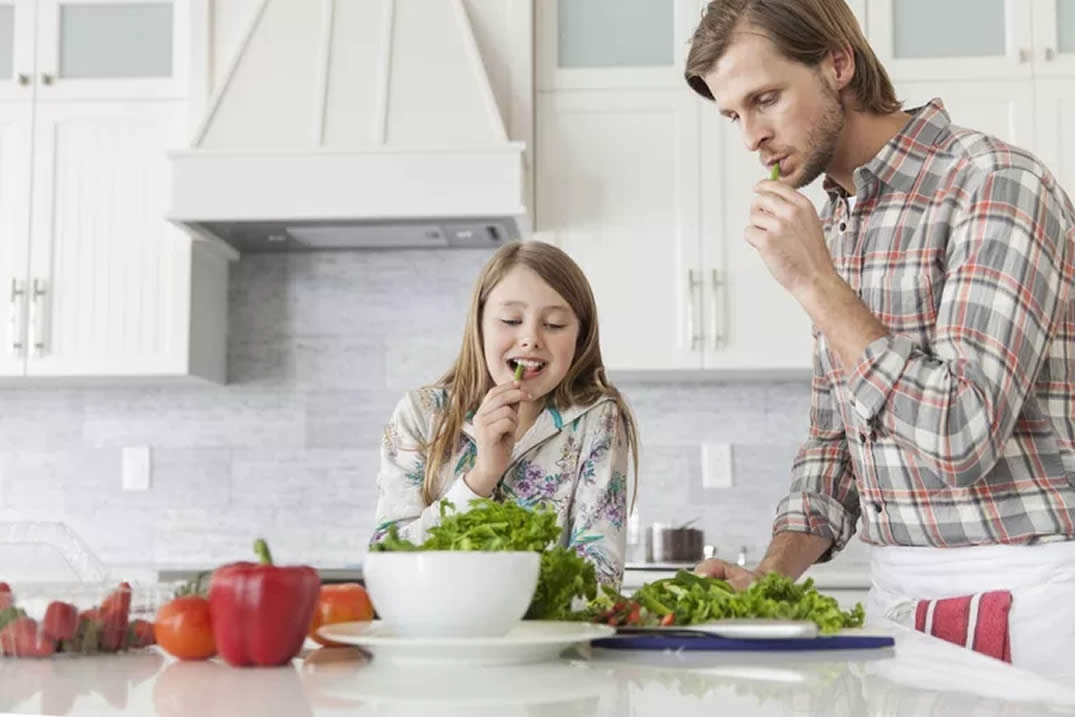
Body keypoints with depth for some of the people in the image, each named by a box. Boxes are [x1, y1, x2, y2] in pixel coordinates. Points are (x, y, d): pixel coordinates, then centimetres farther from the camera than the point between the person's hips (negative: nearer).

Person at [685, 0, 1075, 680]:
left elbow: (960, 440, -23)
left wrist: (815, 284, -18)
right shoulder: (833, 226, 10)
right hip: (897, 595, 7)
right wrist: (769, 575, 0)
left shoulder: (997, 184, -14)